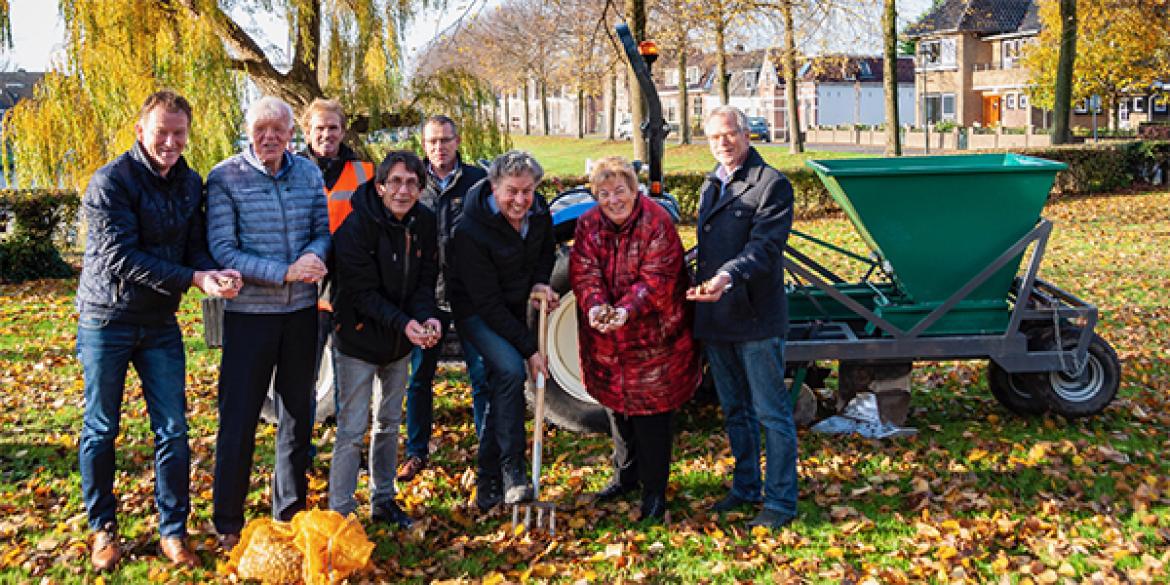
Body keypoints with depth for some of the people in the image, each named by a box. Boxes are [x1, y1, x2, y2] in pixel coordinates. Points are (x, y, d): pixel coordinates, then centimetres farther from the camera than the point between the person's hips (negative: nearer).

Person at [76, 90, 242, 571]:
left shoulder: (191, 183, 4)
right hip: (107, 320, -4)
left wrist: (218, 273, -20)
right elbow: (121, 256, -21)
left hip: (160, 323, 5)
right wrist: (193, 278, -27)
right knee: (101, 429, 8)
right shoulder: (111, 182, -14)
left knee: (173, 432, 5)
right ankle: (102, 528, 25)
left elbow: (195, 247, 3)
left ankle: (173, 531, 18)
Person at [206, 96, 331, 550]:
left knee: (298, 411, 15)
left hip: (301, 310, 4)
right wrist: (285, 272, -23)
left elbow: (322, 230, 7)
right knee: (238, 418, 2)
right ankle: (227, 523, 18)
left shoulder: (308, 173, 3)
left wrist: (313, 255, -17)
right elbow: (222, 251, -15)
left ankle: (291, 508, 33)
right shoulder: (225, 178, -10)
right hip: (249, 312, -4)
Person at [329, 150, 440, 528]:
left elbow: (425, 280, 0)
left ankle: (383, 502, 31)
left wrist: (427, 317, -20)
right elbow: (362, 292, -22)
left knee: (389, 423, 17)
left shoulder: (425, 223, -4)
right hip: (359, 340, -6)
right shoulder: (357, 226, -21)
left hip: (400, 341, 6)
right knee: (352, 428, -3)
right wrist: (403, 323, -32)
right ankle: (340, 512, 9)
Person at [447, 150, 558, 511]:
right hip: (476, 311, -6)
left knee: (500, 387, 10)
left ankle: (488, 486, 22)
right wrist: (529, 349, -27)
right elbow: (488, 303, -27)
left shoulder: (538, 212, -10)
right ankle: (512, 474, -21)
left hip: (514, 309, 6)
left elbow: (545, 250, 12)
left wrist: (540, 282, -10)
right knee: (510, 369, -29)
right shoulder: (471, 231, -29)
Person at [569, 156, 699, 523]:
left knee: (651, 412, -1)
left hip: (652, 336, -5)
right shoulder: (588, 225, 0)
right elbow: (584, 272, -9)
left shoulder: (657, 223, -15)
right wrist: (595, 305, -28)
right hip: (606, 341, 5)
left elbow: (656, 280, -21)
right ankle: (626, 475, 38)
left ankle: (654, 490, 13)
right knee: (616, 406, 18)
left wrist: (628, 309, -35)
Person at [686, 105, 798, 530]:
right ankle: (746, 488, 31)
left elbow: (764, 246, -20)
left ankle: (781, 501, 9)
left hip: (756, 317, -8)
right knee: (735, 411, 18)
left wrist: (729, 276, -36)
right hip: (715, 319, 8)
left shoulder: (772, 184, -9)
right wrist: (703, 285, 14)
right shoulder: (710, 185, 16)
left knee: (772, 413, 0)